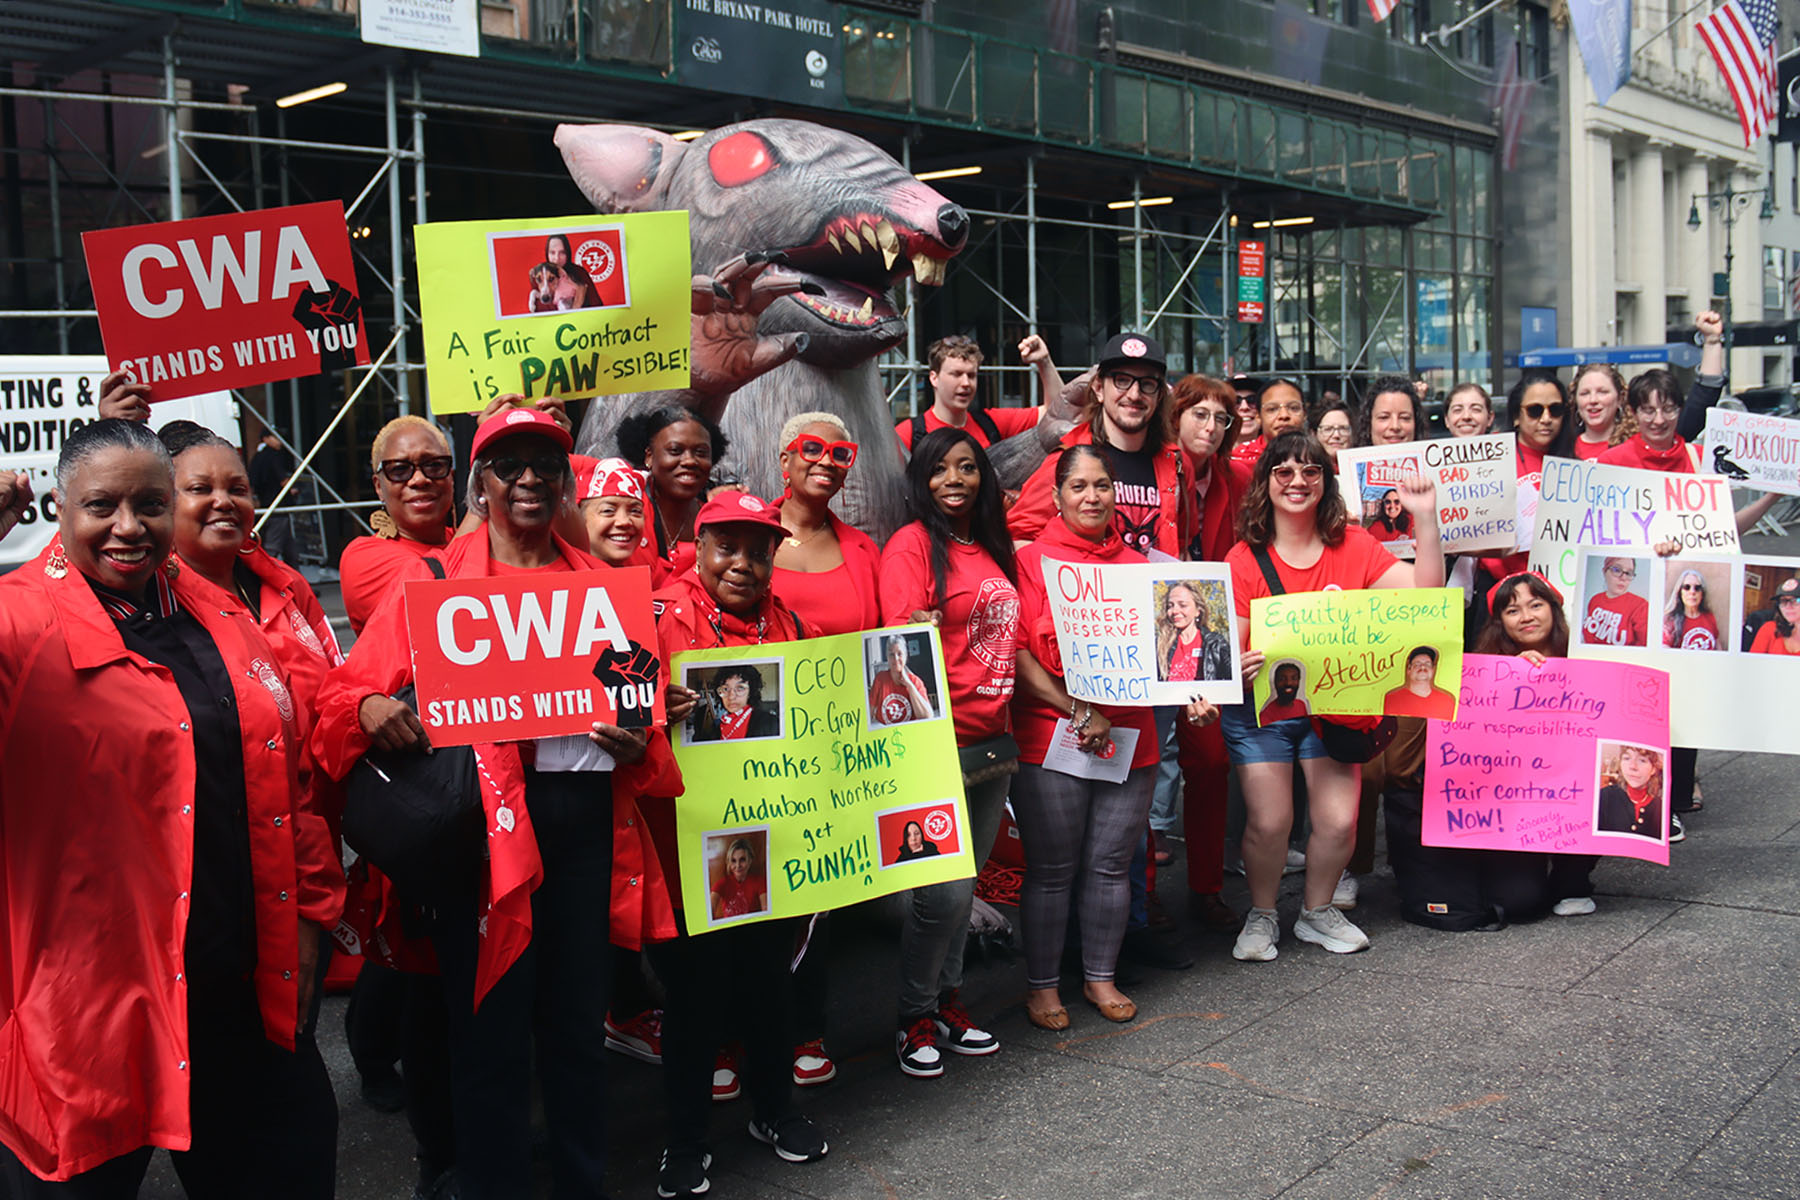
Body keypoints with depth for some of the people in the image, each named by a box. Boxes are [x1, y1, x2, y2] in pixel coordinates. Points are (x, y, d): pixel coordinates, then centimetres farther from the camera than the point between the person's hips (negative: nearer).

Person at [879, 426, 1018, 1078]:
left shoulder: (992, 551, 15)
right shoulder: (912, 545, -7)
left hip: (993, 740, 7)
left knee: (965, 883, 14)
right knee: (944, 890, -7)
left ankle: (947, 999, 29)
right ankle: (915, 1018, 12)